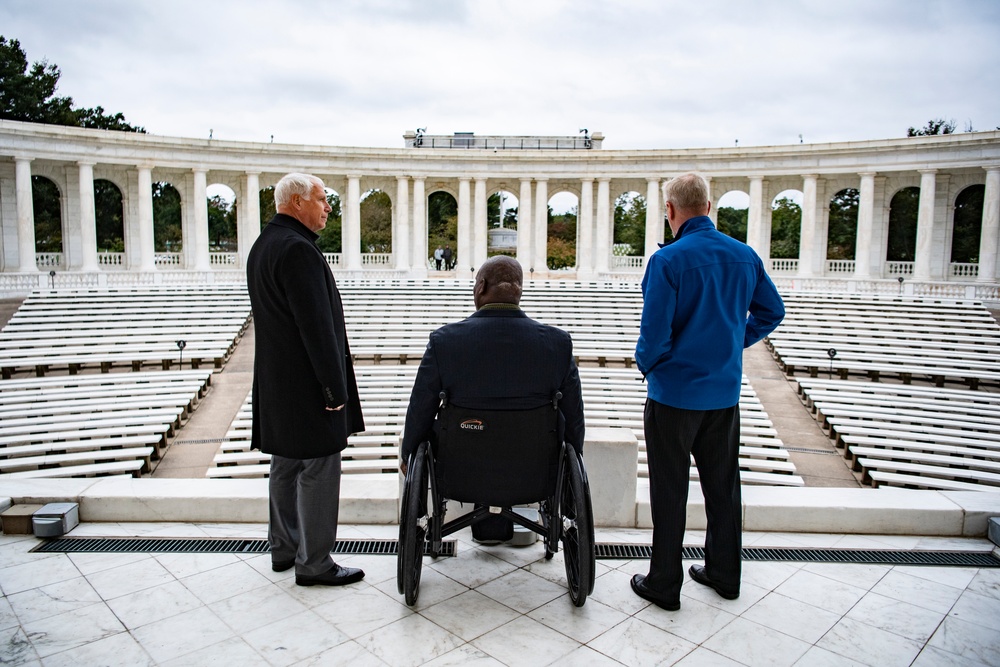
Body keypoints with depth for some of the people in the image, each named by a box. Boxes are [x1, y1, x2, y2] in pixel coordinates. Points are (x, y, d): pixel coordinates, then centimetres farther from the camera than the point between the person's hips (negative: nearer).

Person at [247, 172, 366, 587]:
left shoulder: (263, 245, 14)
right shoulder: (297, 249, -19)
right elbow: (316, 324, -22)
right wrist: (335, 386, -18)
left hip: (277, 380, 11)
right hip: (307, 382, -11)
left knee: (286, 467, 18)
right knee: (319, 471, -1)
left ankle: (284, 548, 31)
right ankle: (313, 563, 10)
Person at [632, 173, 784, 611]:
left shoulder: (669, 259, -17)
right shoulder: (745, 256, 3)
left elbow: (654, 332, -19)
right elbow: (771, 312, 13)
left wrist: (645, 364, 0)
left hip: (674, 394, -6)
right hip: (725, 392, 6)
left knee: (669, 492, 6)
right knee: (723, 487, 18)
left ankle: (664, 584, 17)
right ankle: (724, 574, 33)